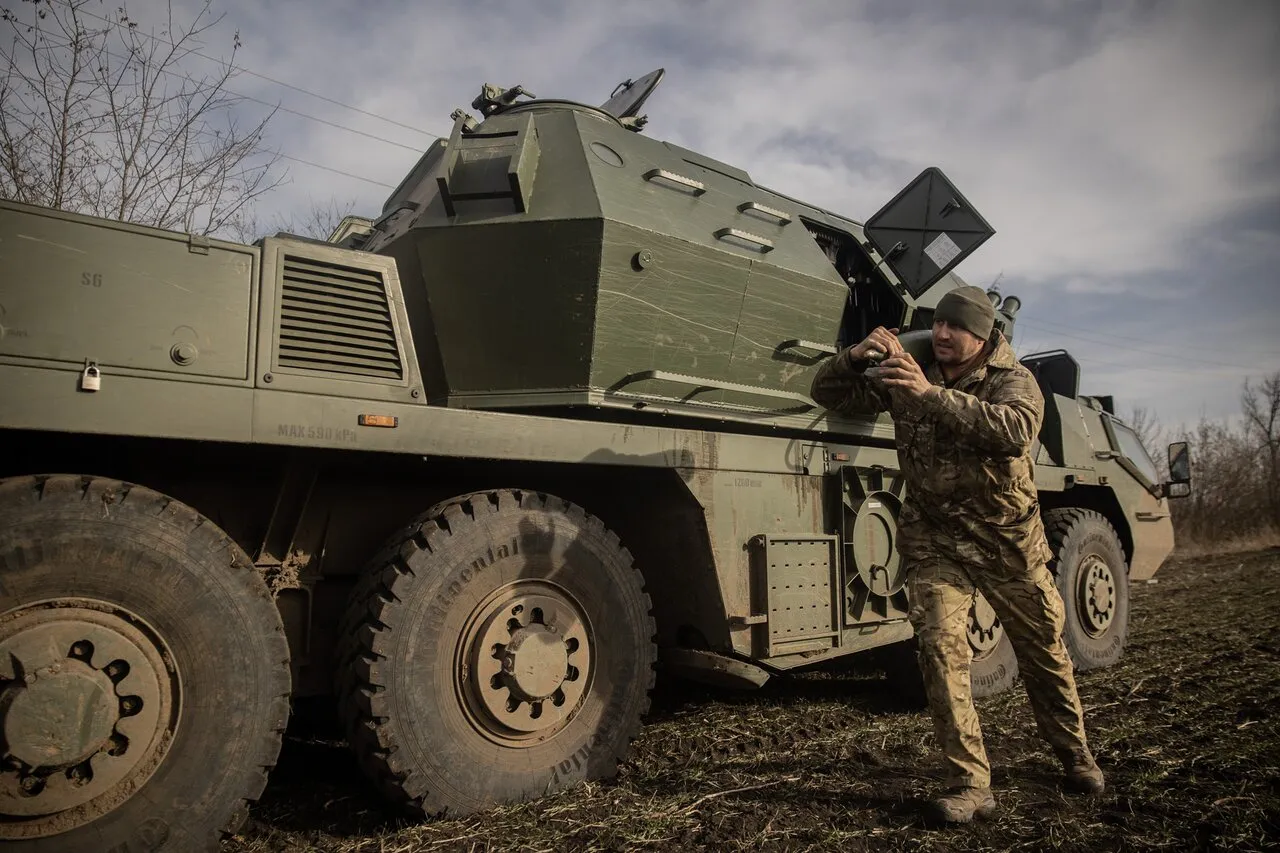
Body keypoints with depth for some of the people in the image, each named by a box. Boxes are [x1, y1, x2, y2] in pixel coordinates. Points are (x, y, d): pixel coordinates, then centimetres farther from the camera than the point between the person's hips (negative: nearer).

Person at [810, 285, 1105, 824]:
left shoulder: (1013, 380, -10)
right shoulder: (908, 376, -3)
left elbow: (1016, 429, -33)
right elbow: (828, 394, -3)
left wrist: (933, 395, -41)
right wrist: (856, 357, -23)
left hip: (1009, 539, 0)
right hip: (935, 540, 1)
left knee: (1044, 650, 14)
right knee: (940, 645, -14)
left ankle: (1075, 754, 40)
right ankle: (970, 784, -4)